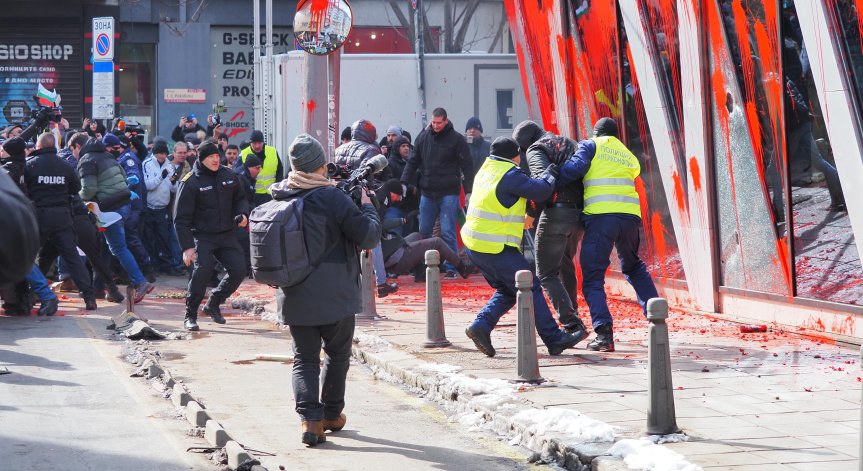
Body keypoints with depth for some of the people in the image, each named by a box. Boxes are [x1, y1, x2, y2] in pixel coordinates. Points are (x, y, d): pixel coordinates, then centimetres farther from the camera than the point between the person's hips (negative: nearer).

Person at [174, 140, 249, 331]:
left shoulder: (229, 176, 5)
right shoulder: (190, 182, -10)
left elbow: (240, 199, 21)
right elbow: (181, 217, -9)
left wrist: (243, 214, -3)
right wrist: (187, 246, -15)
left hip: (227, 235, 5)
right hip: (202, 236, -5)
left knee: (239, 270, -3)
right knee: (203, 270, -23)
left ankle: (213, 303, 20)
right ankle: (190, 315, -8)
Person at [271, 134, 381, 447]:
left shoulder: (279, 198, 1)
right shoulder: (333, 198, -16)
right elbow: (369, 236, -12)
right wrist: (367, 206, 4)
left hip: (295, 296, 4)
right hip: (335, 295, -3)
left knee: (304, 358, 8)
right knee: (337, 354, 17)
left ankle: (310, 418, -7)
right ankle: (332, 414, 26)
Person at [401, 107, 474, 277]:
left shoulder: (456, 139, -3)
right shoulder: (423, 137, 8)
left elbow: (467, 166, -2)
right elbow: (413, 162, 14)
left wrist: (469, 191, -8)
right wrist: (404, 182, 4)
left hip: (448, 193, -4)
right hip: (427, 193, 4)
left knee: (448, 232, -5)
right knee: (424, 231, 7)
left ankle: (450, 267, 2)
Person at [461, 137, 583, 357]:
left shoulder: (486, 169, 14)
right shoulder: (509, 174, -14)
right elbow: (541, 191, -13)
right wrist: (550, 174, 4)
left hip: (475, 246, 9)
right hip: (496, 248, -9)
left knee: (506, 291, 19)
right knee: (531, 288, -1)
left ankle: (481, 325, 1)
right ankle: (554, 339, 2)